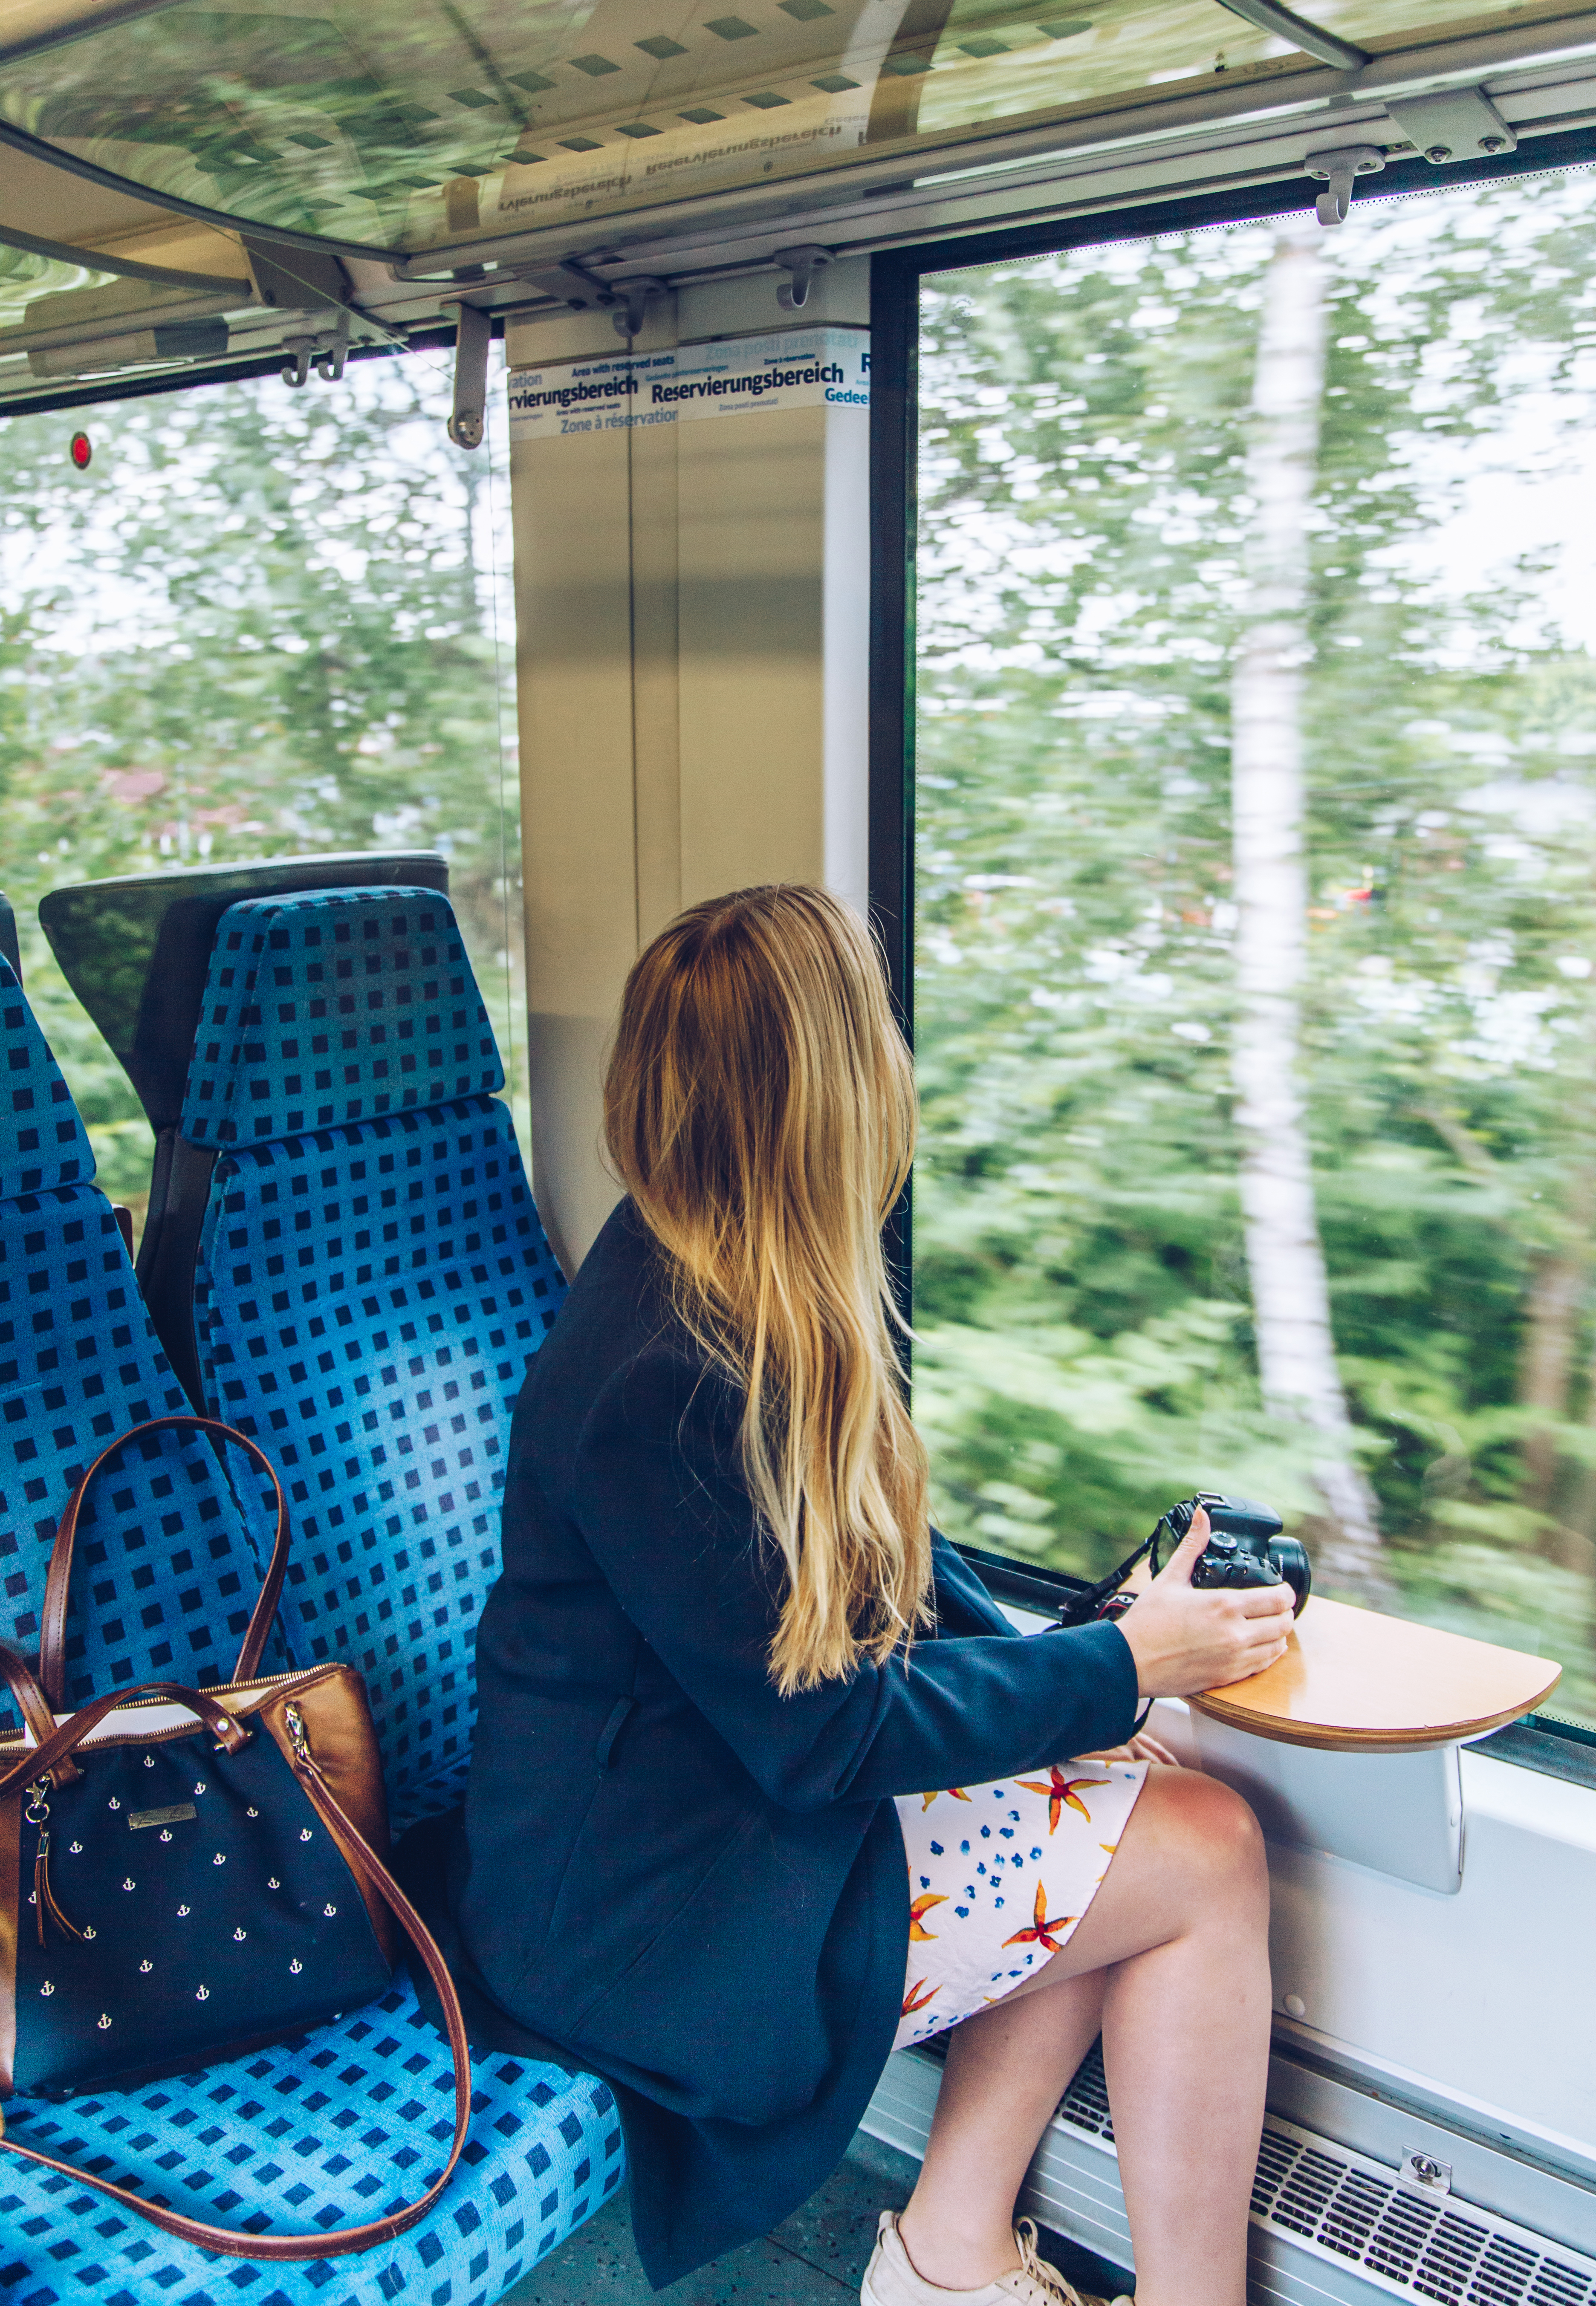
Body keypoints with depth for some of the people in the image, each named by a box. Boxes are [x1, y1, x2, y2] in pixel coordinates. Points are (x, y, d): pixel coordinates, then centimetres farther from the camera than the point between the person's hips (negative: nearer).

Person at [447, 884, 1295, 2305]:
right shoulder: (665, 1384, -29)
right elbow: (824, 1734, -22)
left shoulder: (728, 1285, 0)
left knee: (1129, 1800, 2)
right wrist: (1122, 1669, -12)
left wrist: (1071, 1668, -4)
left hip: (728, 1791, 9)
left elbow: (878, 1552, 10)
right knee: (1210, 1857, -7)